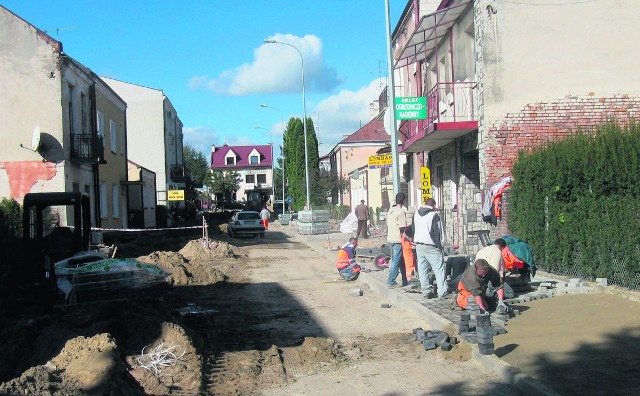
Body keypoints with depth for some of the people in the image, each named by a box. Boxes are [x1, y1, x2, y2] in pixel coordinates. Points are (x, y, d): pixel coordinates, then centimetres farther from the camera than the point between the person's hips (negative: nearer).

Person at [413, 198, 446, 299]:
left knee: (422, 269, 11)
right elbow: (438, 232, -9)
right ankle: (442, 292, -8)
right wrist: (439, 245, -2)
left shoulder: (416, 214, 10)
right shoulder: (434, 215, -10)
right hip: (430, 246, -6)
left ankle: (426, 291, 11)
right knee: (439, 268, -3)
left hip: (418, 245, 6)